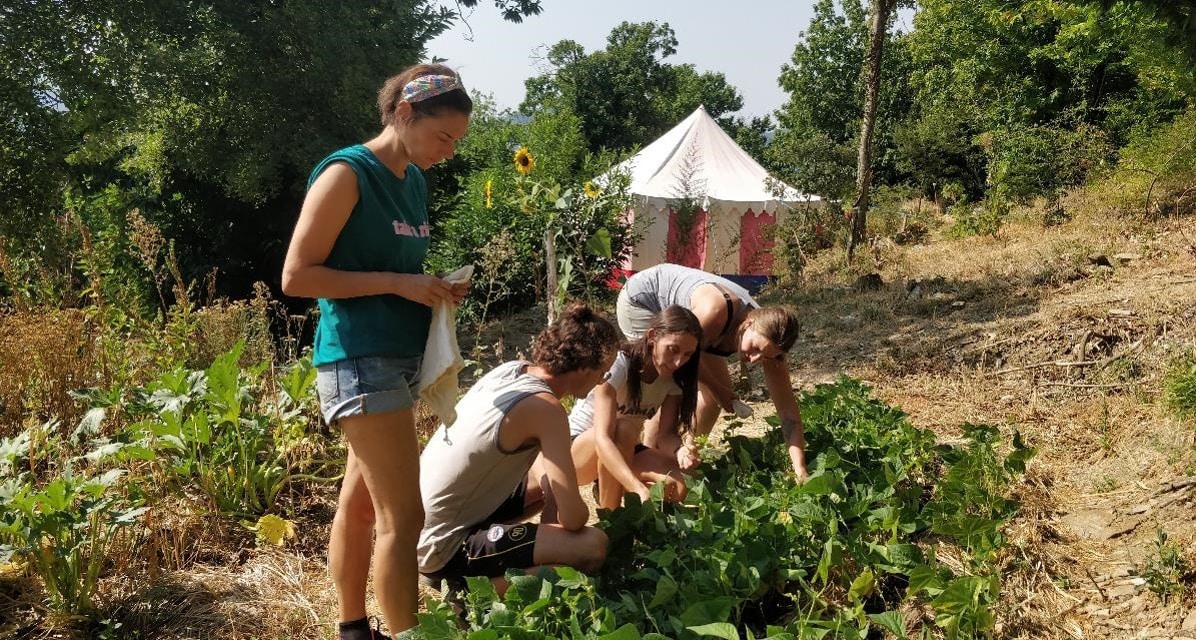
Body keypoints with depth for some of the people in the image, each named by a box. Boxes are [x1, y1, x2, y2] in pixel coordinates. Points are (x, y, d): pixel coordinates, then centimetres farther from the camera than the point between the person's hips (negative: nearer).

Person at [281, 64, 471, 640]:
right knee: (403, 515, -9)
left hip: (398, 357, 8)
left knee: (361, 500, 16)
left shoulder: (414, 180, 14)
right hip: (360, 360, -8)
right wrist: (397, 283, -18)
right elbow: (296, 276, -14)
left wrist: (434, 286, 5)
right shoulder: (347, 173, -11)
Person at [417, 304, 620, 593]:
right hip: (442, 548, -9)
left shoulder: (510, 369, 2)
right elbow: (572, 518, -21)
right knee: (592, 547, -17)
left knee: (548, 485, 22)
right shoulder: (546, 408, -22)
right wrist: (579, 513, 0)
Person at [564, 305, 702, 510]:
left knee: (677, 486, -23)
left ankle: (609, 488, 6)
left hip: (625, 450, 5)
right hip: (577, 449, -5)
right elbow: (603, 439, -40)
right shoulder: (618, 365, -29)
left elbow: (667, 434, -15)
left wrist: (679, 450, -39)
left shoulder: (674, 378, -9)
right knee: (623, 428, -37)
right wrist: (639, 489, -52)